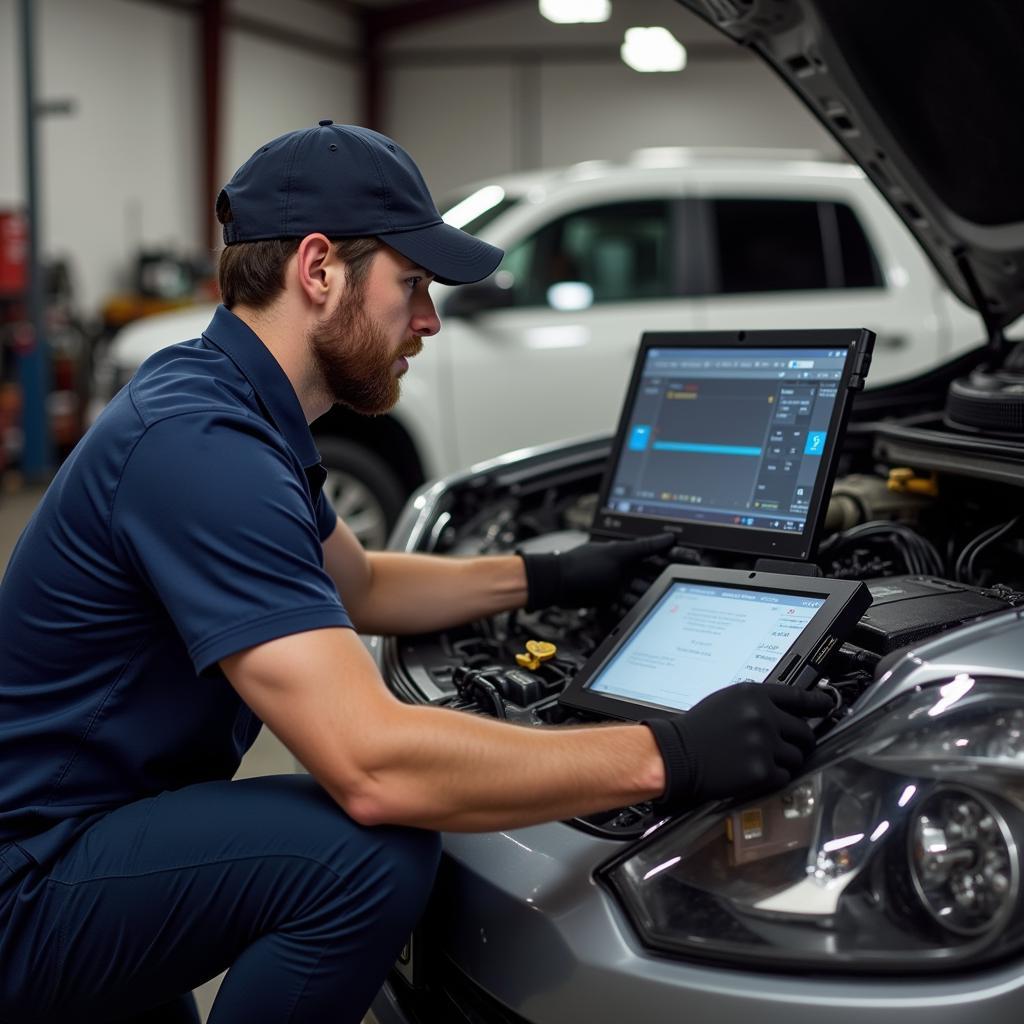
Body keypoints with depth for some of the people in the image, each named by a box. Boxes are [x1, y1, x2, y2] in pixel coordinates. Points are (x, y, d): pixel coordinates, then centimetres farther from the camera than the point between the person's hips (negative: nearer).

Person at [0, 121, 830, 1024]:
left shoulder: (233, 408, 6)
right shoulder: (201, 445, -27)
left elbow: (357, 589, 22)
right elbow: (374, 766, -34)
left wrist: (546, 579, 16)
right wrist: (667, 757, -29)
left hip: (94, 823, 10)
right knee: (376, 853, -27)